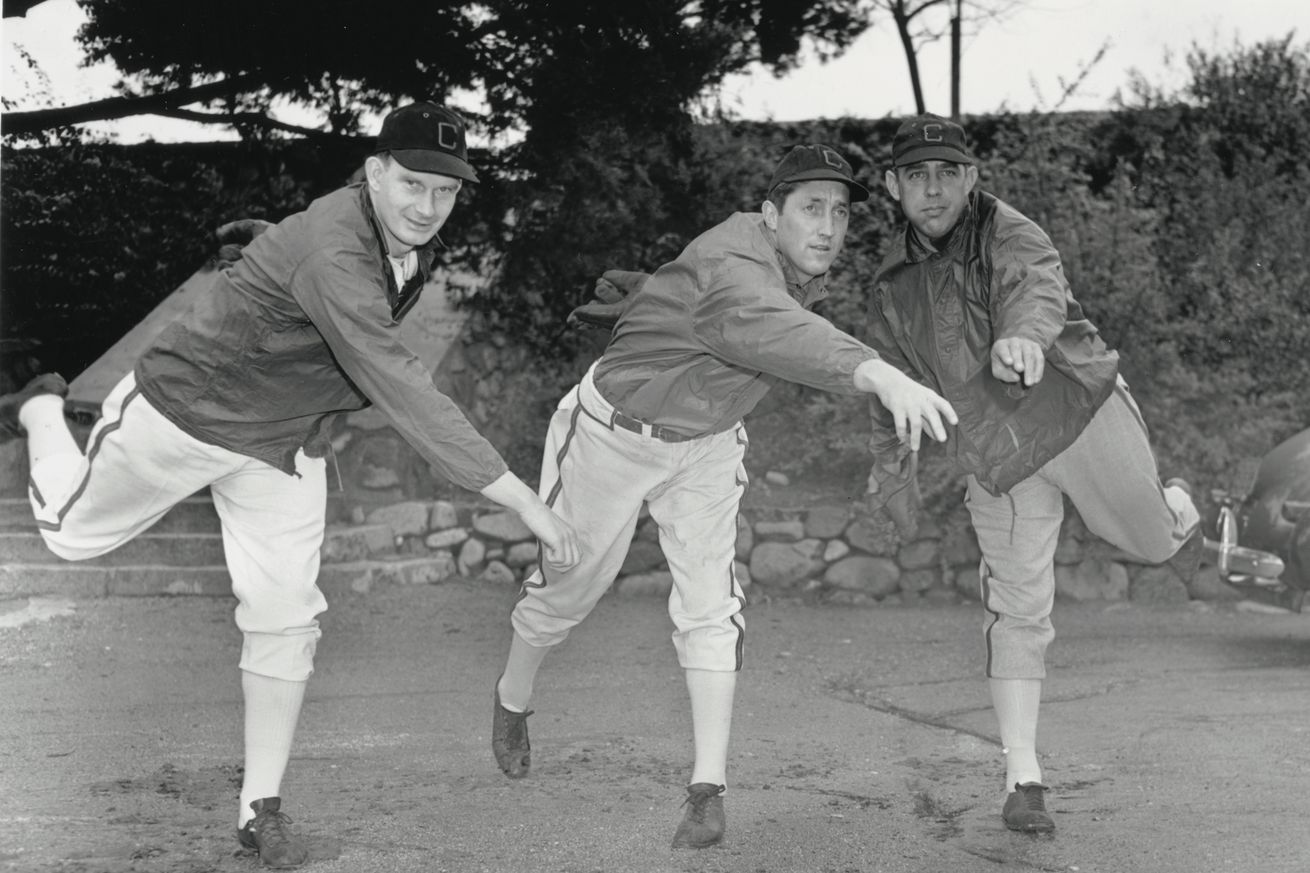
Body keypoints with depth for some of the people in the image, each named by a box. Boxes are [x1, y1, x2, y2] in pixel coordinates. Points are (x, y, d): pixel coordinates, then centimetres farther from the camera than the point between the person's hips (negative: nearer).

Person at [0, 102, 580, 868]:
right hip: (186, 410, -6)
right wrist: (524, 502, -49)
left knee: (286, 618, 0)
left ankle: (263, 808, 11)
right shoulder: (333, 256, -39)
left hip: (286, 445, 6)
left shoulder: (415, 242, -11)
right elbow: (404, 395, -46)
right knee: (74, 534, 15)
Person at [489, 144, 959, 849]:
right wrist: (877, 373, -77)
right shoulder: (733, 265, -38)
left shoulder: (810, 273, -10)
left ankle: (708, 788, -9)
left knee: (709, 599, -8)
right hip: (617, 432, -6)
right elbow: (763, 325, -64)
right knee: (570, 585, 12)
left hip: (707, 446, 6)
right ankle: (511, 700, 41)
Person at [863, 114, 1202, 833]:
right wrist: (890, 469, 27)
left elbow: (1039, 288, -35)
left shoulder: (1009, 234, -11)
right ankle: (1023, 778, 1)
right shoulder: (893, 286, 4)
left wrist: (1024, 335, -58)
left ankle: (1175, 512, 52)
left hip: (1077, 411, -3)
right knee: (1016, 612, -3)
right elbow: (892, 383, 20)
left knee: (1149, 540, 13)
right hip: (997, 462, 3)